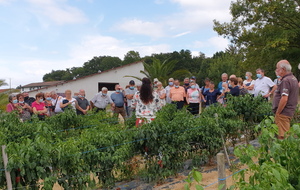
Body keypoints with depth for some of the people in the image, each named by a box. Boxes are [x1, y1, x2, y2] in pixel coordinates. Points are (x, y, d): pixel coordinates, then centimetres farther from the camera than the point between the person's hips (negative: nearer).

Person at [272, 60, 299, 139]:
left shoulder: (285, 81, -18)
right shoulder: (294, 78, 15)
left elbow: (284, 99, -26)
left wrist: (277, 112, -18)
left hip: (283, 112, -10)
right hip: (290, 111, 10)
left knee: (282, 137, -4)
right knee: (286, 135, 17)